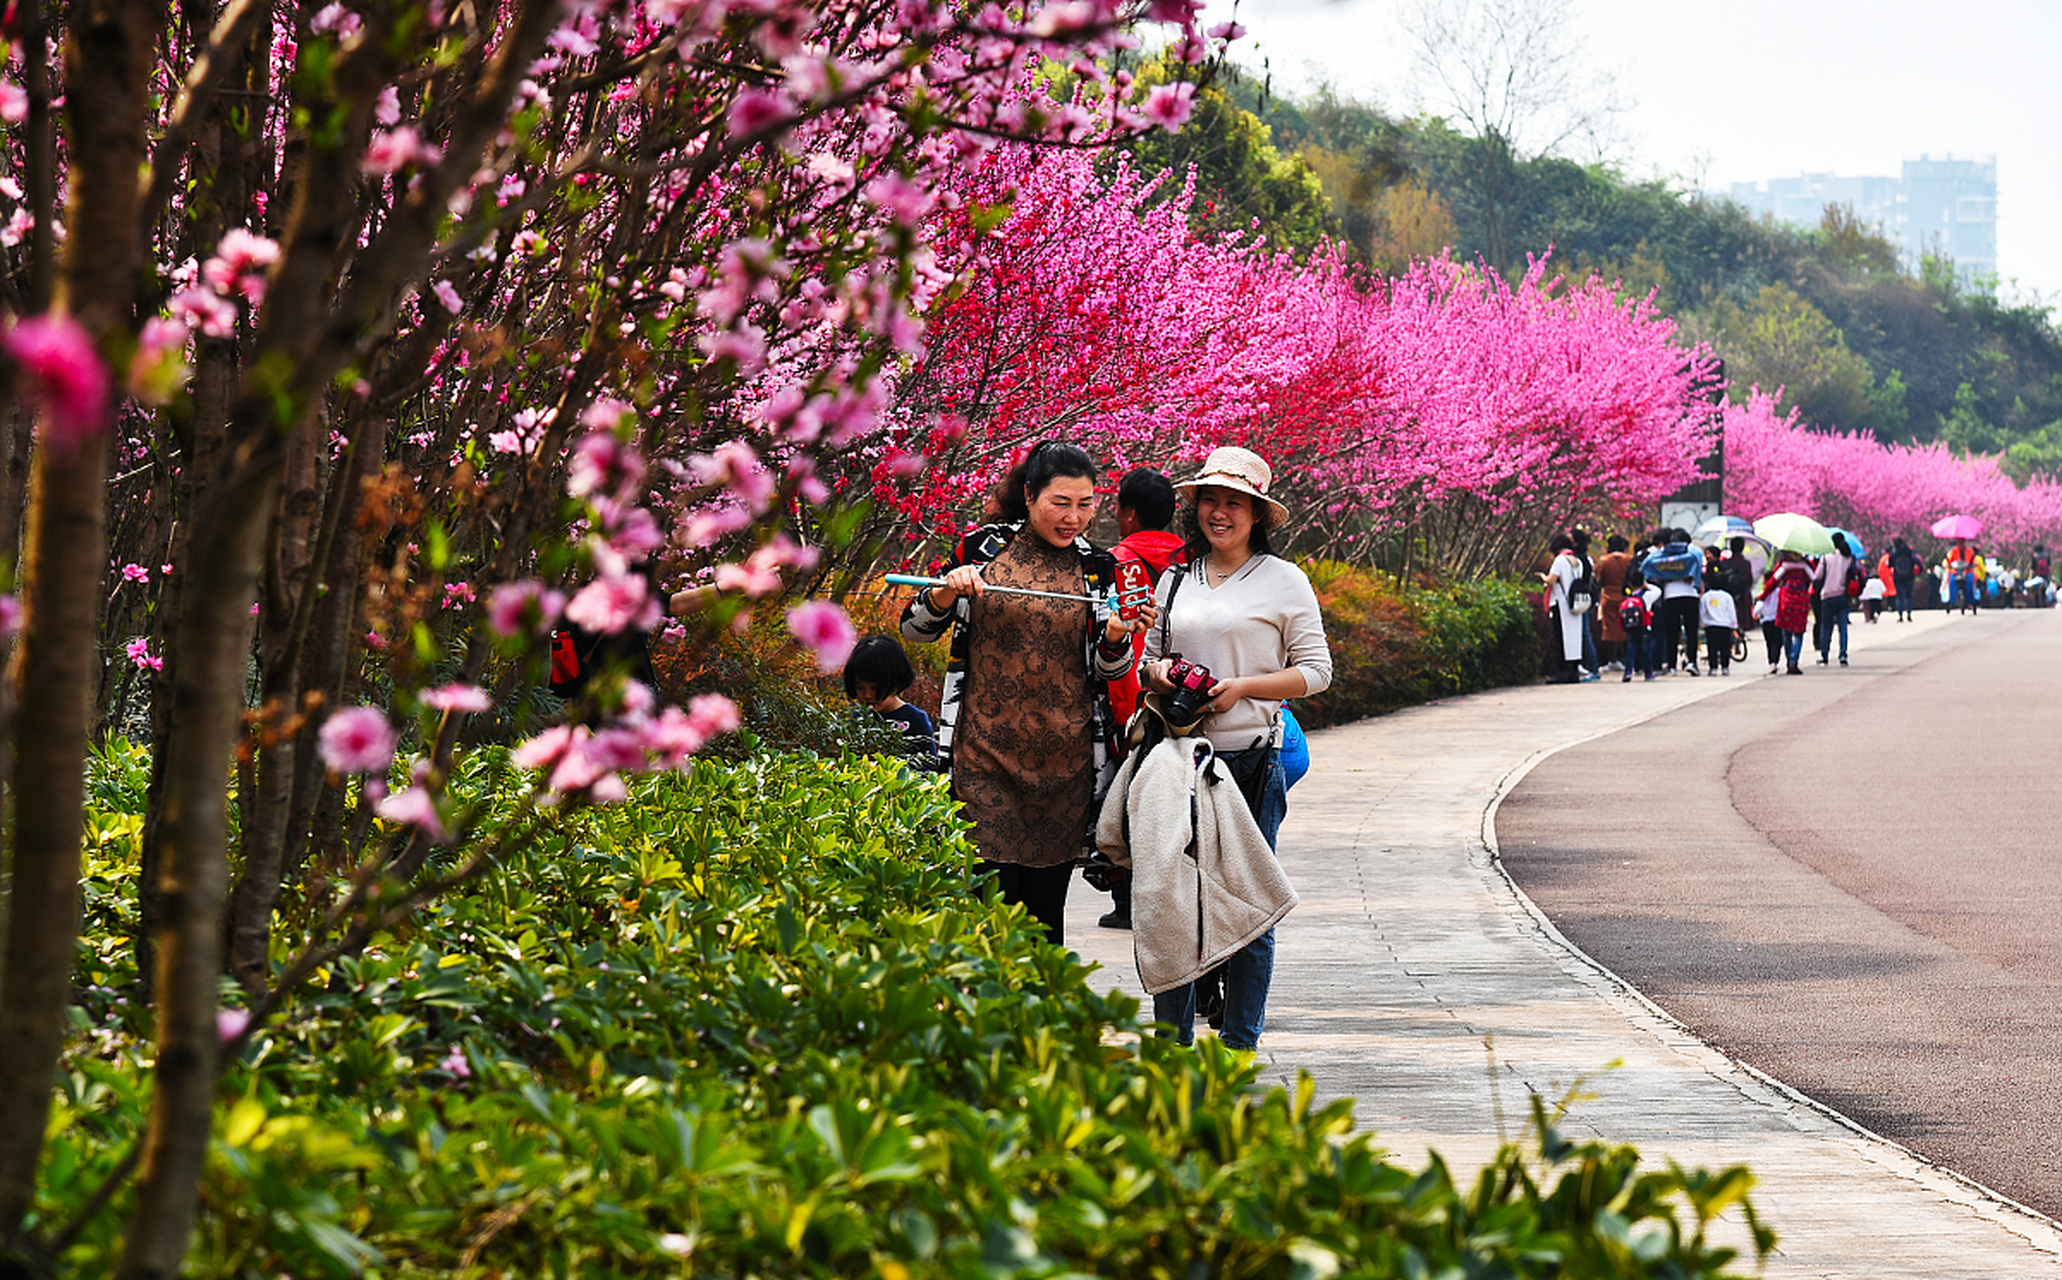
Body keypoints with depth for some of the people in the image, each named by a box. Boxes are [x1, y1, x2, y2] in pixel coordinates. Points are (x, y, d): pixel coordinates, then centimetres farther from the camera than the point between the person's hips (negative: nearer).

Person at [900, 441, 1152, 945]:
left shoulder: (1098, 568, 6)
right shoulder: (982, 548, 3)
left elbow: (1106, 671, 7)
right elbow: (914, 629, 9)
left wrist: (1116, 638, -14)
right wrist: (946, 593, -11)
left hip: (1065, 761, 1)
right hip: (985, 750, -1)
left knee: (1046, 904, 5)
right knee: (994, 892, -11)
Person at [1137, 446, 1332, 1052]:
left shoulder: (1284, 581, 2)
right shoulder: (1176, 580, 14)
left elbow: (1315, 671, 1)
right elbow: (1152, 656, 23)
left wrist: (1241, 687, -12)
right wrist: (1157, 672, -1)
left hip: (1250, 757, -3)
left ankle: (1240, 1045, 6)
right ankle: (1172, 1037, 10)